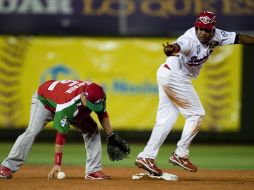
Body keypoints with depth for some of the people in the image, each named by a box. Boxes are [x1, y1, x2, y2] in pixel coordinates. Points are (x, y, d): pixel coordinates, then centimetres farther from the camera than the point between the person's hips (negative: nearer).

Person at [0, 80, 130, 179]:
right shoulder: (66, 106, -45)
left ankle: (93, 170, -9)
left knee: (92, 129, -8)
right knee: (32, 131, -27)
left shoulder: (97, 95, -28)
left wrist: (111, 136, -6)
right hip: (44, 100, -7)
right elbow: (61, 135, -42)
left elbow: (102, 114, -6)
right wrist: (57, 164, -42)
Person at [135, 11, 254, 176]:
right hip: (176, 77, -9)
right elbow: (178, 46, -50)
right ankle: (180, 155, 4)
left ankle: (146, 157, 7)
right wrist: (170, 50, -73)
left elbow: (239, 38, -5)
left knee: (166, 119, 7)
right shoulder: (190, 39, -29)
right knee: (196, 113, -3)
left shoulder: (215, 36, -5)